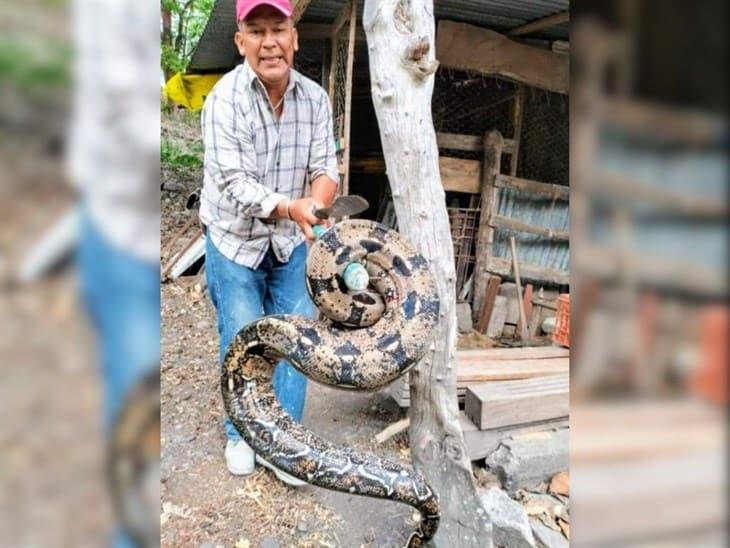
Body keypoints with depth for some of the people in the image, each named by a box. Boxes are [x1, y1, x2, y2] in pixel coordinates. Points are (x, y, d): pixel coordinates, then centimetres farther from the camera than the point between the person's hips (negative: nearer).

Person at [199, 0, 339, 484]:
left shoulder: (315, 98, -5)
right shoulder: (225, 98, -17)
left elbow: (326, 169, -8)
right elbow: (234, 182, -25)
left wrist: (317, 201, -32)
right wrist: (291, 207, -41)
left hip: (292, 242, 4)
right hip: (235, 240, -3)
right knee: (241, 343, 3)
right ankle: (240, 436, 28)